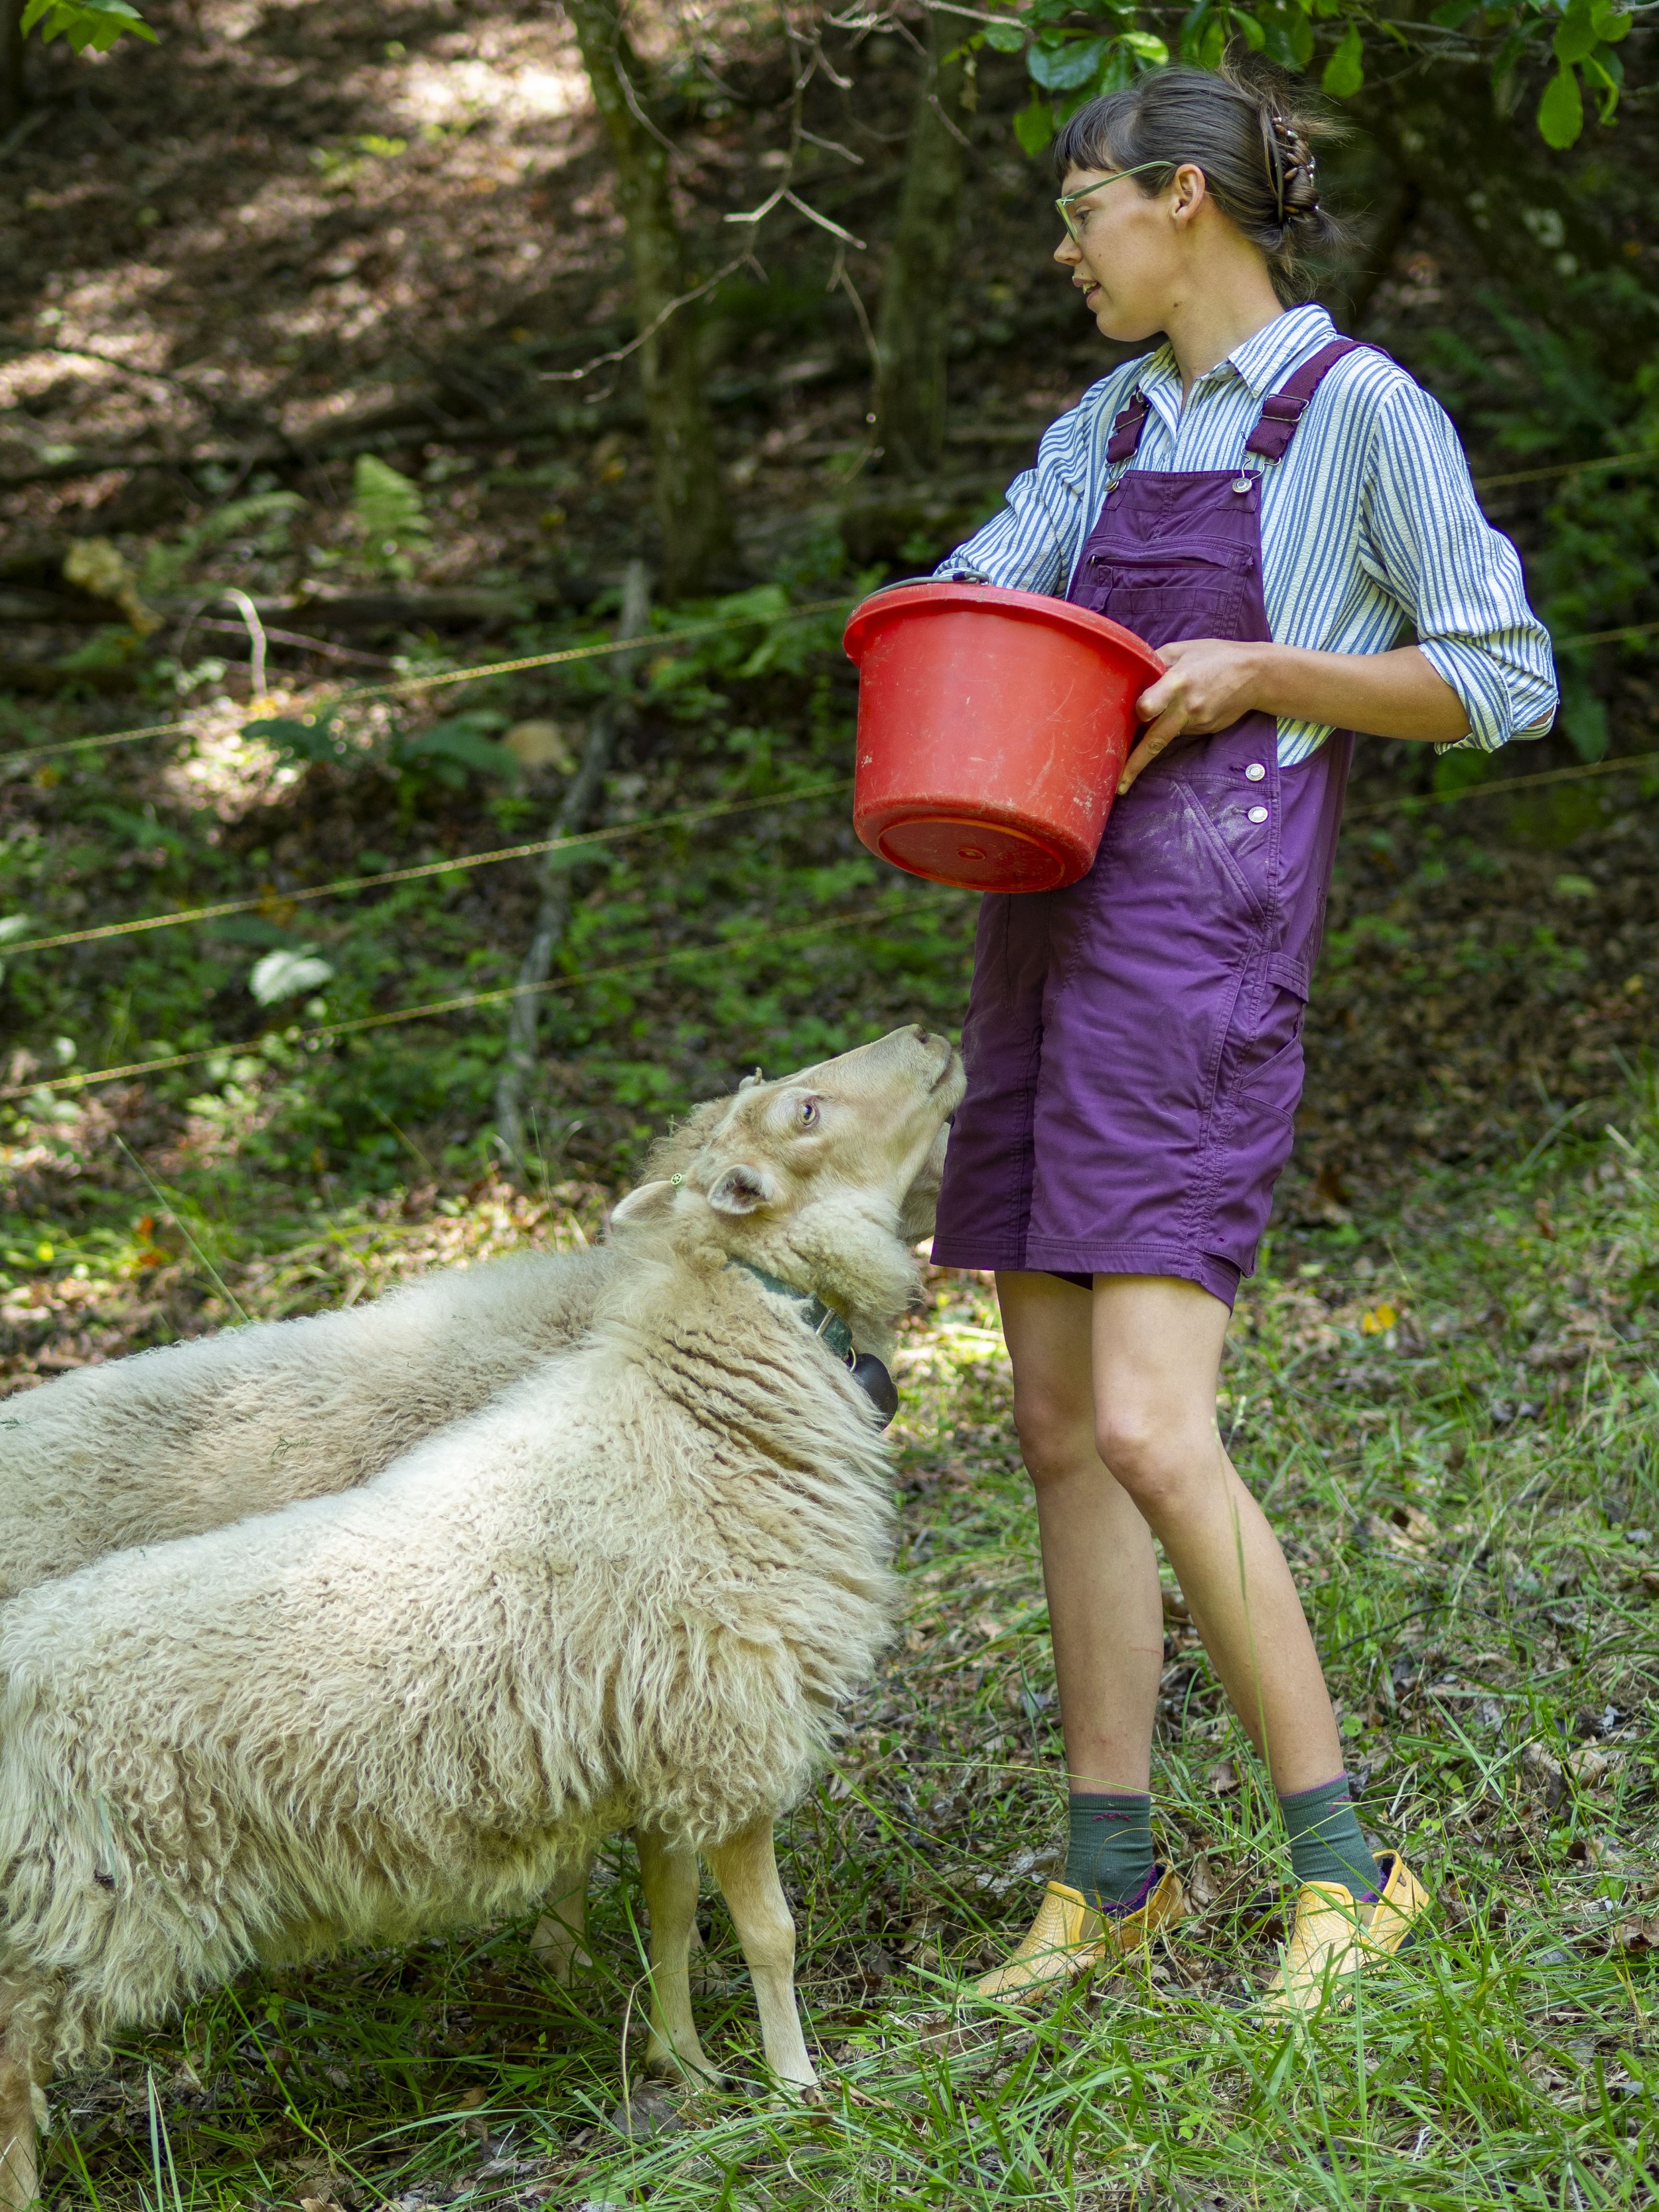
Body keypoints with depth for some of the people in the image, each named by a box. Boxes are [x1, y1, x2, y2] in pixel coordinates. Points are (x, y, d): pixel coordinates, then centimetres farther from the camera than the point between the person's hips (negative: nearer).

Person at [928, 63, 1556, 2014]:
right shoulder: (1108, 425, 18)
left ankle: (1340, 1868, -4)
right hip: (1046, 923, 8)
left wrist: (1253, 673, -13)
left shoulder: (1360, 410, -3)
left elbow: (1504, 684, -4)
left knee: (1146, 1429, -17)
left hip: (1203, 940, -8)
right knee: (1060, 1433, 6)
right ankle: (1107, 1879, 14)